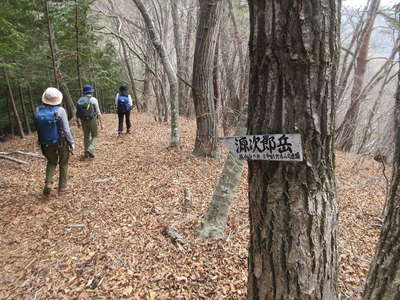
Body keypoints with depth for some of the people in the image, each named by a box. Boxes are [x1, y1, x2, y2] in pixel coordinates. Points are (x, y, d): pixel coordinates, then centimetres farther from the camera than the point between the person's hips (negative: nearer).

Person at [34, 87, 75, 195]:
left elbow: (37, 128, 0)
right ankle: (62, 186, 21)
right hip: (61, 142, -3)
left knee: (51, 162, 24)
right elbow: (66, 130, -17)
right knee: (63, 163, 16)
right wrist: (72, 142, -5)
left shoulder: (38, 110, -7)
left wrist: (42, 142, 12)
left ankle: (48, 183, 6)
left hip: (46, 143, 3)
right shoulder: (60, 111, -19)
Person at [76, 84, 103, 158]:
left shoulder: (80, 100, 5)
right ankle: (90, 150, -10)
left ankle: (86, 152, 22)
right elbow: (98, 112, -9)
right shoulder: (93, 100, -8)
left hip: (84, 121, 4)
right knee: (94, 136, 9)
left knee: (86, 136, 17)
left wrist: (78, 122, 20)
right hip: (93, 120, -4)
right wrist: (101, 122, -5)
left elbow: (77, 112, 8)